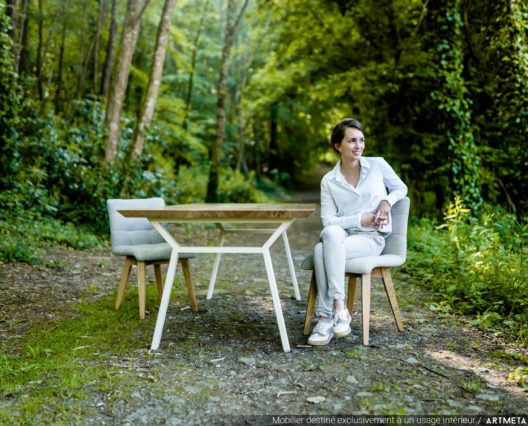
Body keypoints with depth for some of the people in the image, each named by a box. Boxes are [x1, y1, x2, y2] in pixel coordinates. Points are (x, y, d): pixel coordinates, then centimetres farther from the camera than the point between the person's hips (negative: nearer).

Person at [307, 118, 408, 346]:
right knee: (330, 234, -37)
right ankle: (338, 307, -33)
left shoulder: (378, 165, 2)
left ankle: (326, 317, -27)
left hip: (372, 238, -2)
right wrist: (360, 219, -13)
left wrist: (387, 201, -4)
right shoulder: (329, 181, 3)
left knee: (322, 251, -32)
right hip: (342, 235, 2)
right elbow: (328, 221, -3)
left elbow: (401, 188, 16)